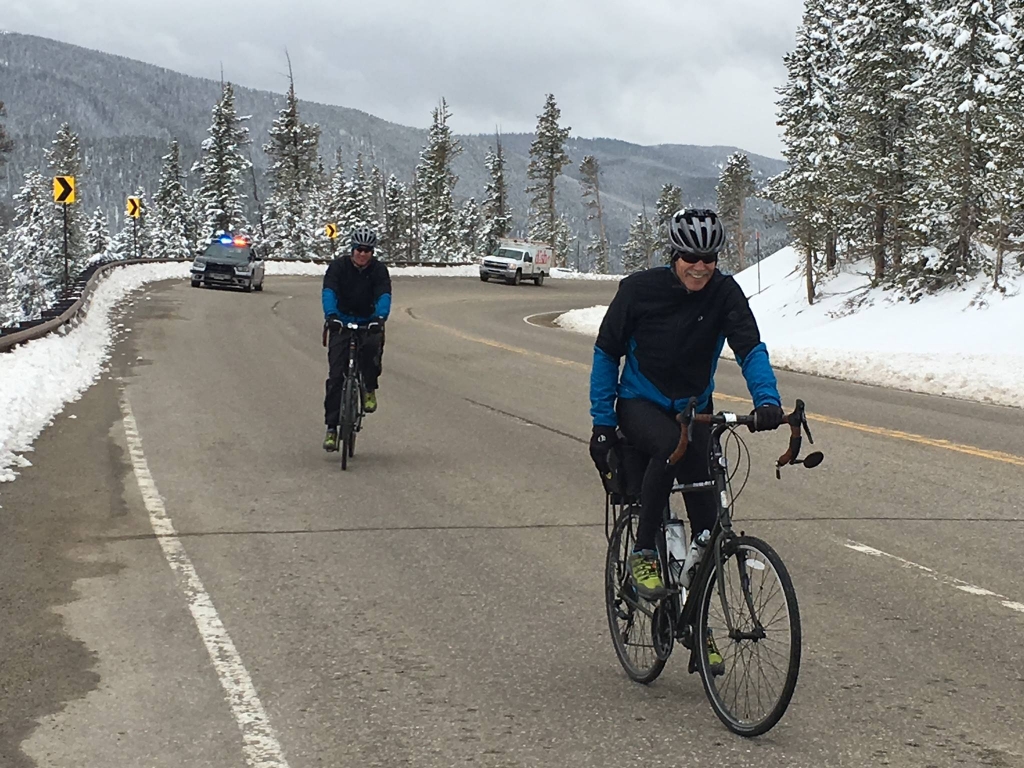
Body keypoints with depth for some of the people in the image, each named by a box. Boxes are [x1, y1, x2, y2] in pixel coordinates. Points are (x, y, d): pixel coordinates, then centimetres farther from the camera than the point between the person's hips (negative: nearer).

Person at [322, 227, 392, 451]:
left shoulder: (379, 270, -6)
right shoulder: (339, 266, -8)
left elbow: (384, 295, -21)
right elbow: (329, 292, -22)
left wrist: (380, 316, -42)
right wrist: (331, 314, -42)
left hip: (369, 323, 0)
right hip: (341, 324, 0)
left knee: (372, 346, -33)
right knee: (336, 376, -6)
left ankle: (369, 389, -5)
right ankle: (331, 428, 0)